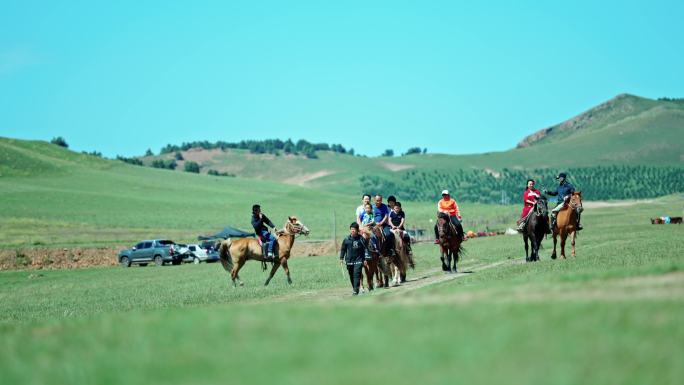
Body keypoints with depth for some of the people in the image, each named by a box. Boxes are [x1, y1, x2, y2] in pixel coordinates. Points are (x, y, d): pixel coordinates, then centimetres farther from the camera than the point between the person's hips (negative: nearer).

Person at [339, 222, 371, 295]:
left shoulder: (361, 239, -1)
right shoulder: (347, 239, 3)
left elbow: (365, 249, 3)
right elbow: (343, 249, 11)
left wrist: (365, 259, -1)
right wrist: (341, 258, 3)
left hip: (358, 260, -3)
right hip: (349, 261, 3)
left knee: (357, 274, -14)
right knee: (351, 276, 10)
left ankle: (356, 290, -17)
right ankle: (354, 288, 24)